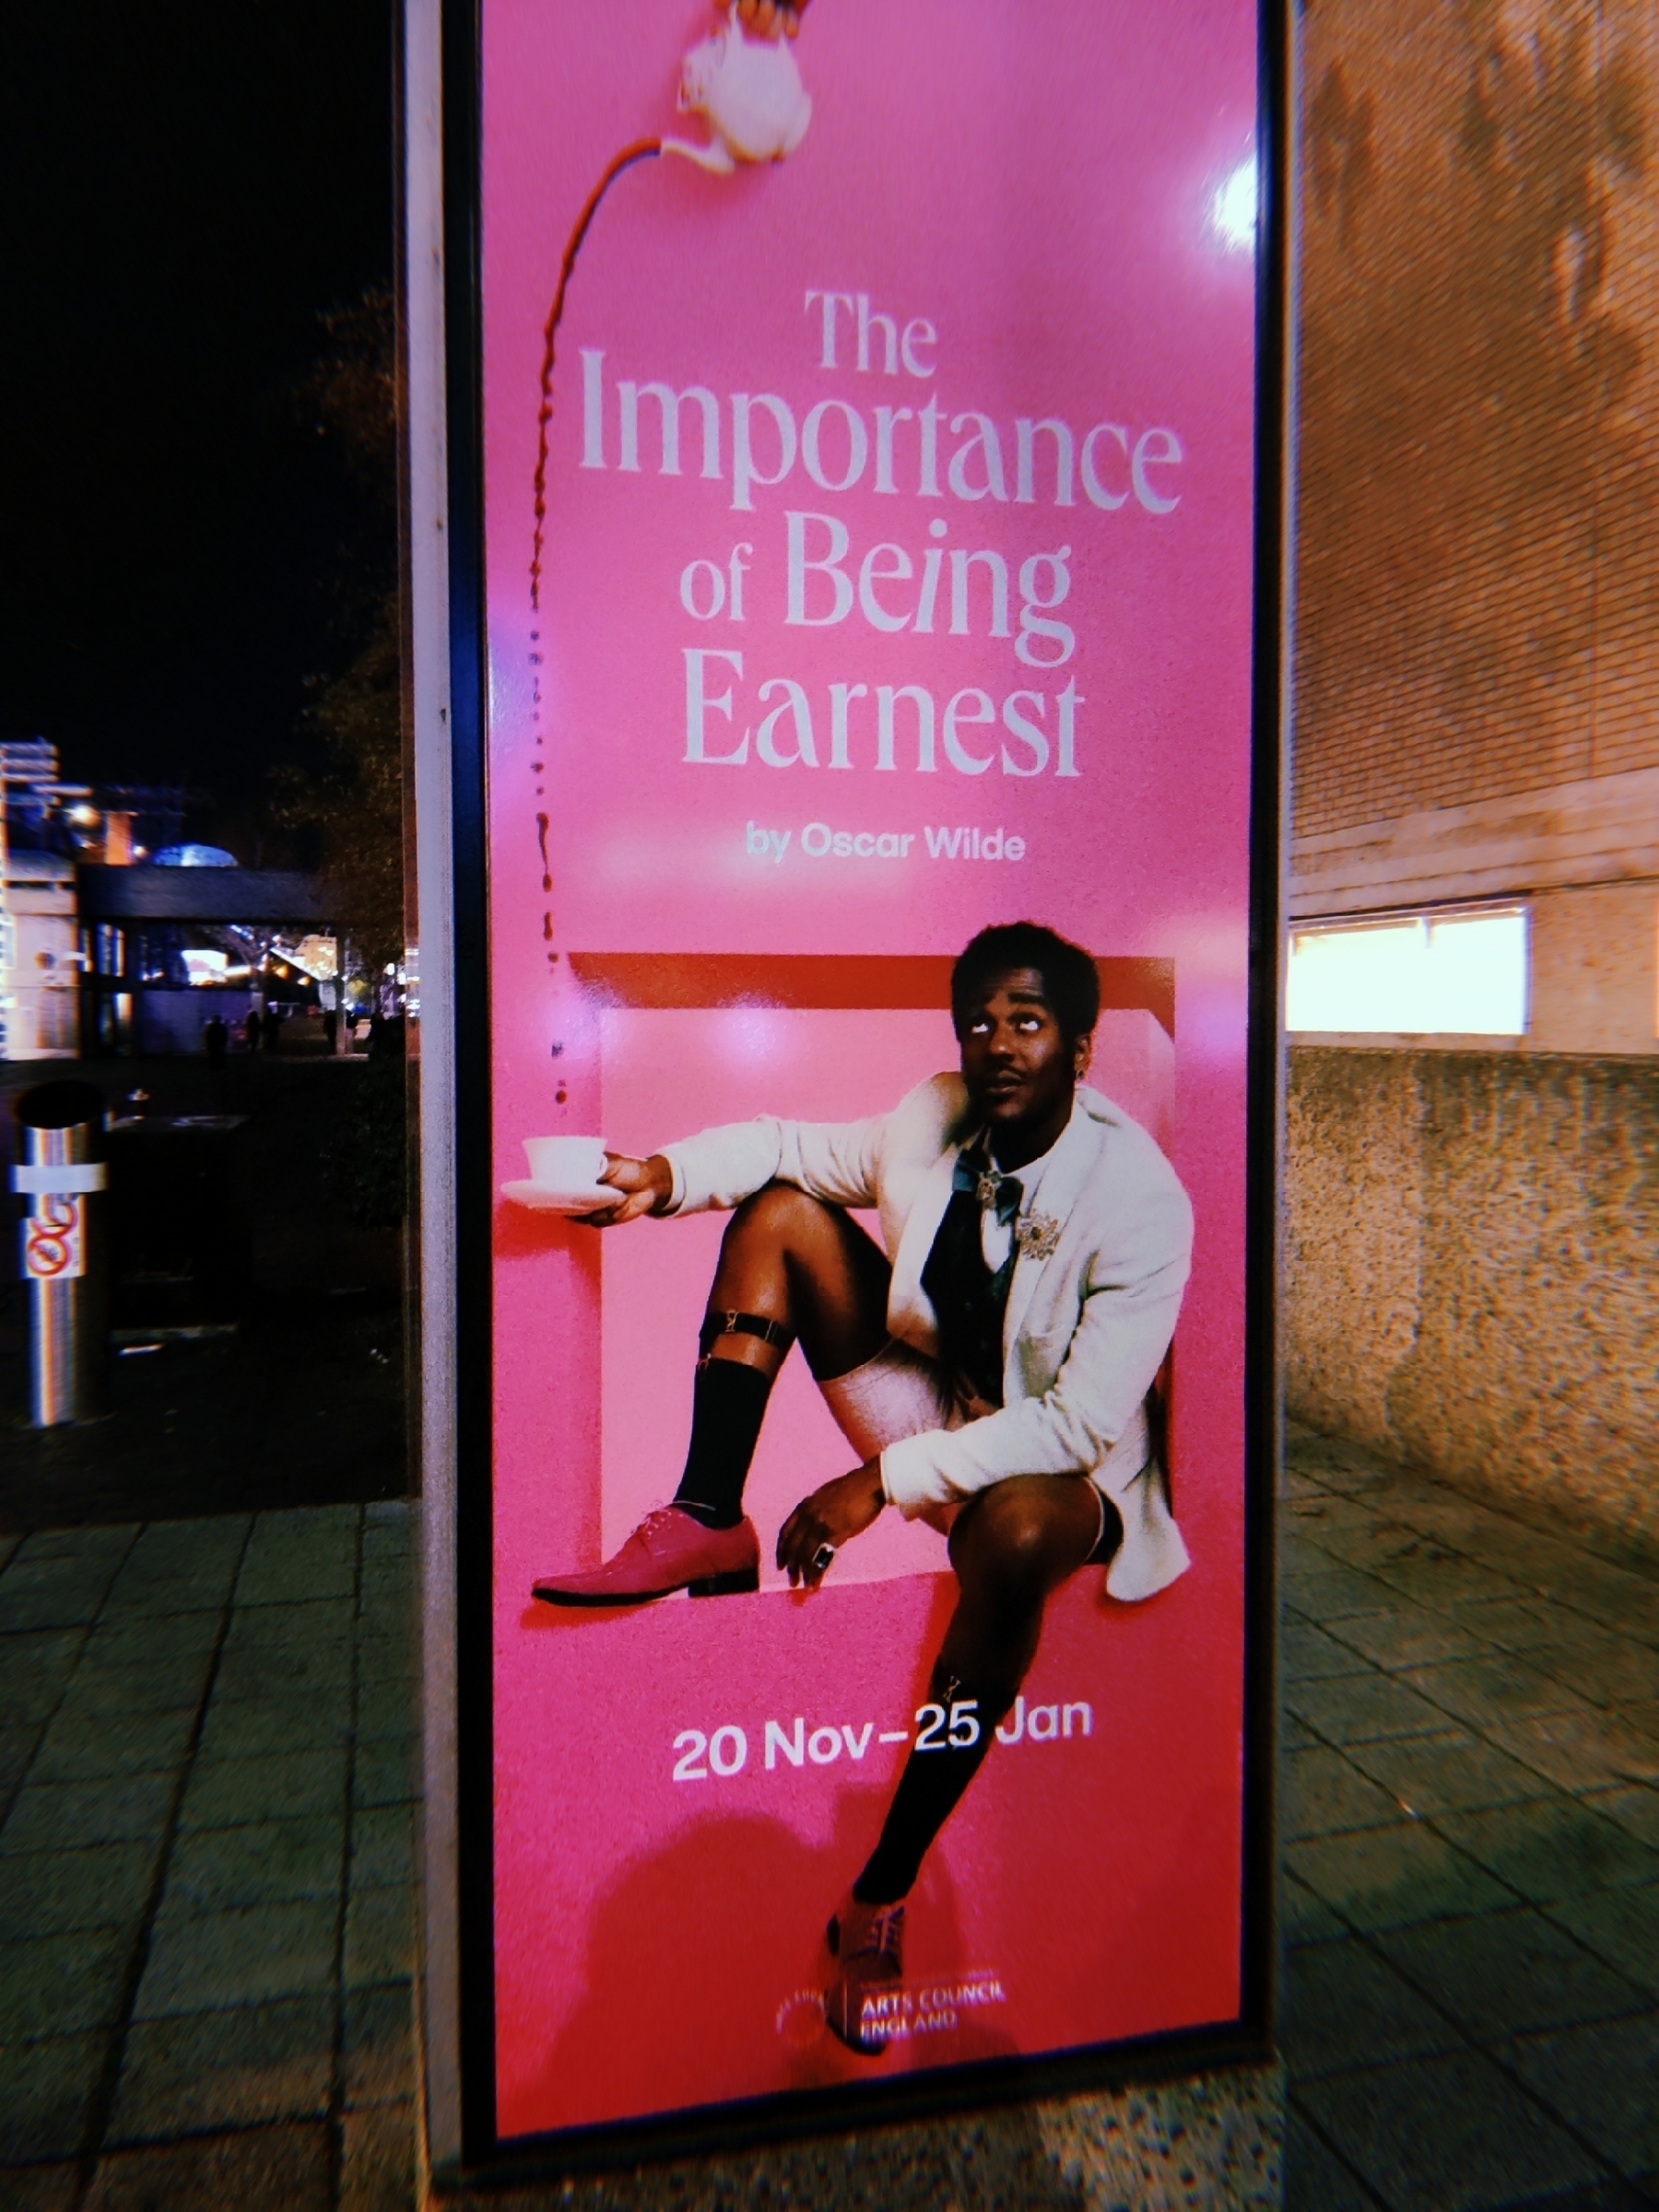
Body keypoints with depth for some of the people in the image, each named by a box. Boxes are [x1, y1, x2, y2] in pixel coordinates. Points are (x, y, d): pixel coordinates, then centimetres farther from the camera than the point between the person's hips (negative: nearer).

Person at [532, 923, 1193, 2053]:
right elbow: (789, 1145, 5)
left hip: (1058, 1473, -5)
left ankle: (882, 1896, -26)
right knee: (780, 1207, -6)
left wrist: (883, 1481, -29)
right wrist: (665, 1174, -16)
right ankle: (709, 1523, -11)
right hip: (933, 1407, 6)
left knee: (1010, 1530, -43)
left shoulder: (1139, 1199, -24)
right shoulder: (935, 1119, -8)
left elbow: (1081, 1423, -27)